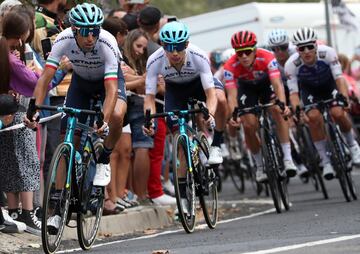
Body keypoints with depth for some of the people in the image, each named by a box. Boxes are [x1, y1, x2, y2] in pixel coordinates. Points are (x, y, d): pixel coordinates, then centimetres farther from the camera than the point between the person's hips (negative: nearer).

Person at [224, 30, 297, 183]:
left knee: (278, 112, -25)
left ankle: (288, 158, -23)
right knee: (249, 125, -14)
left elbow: (277, 84, -43)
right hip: (246, 87, 1)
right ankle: (259, 167, 5)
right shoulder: (230, 66, -34)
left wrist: (282, 104, -61)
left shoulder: (267, 57, -36)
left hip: (266, 83, -1)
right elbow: (232, 95, -36)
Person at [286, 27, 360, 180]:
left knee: (337, 113, -25)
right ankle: (325, 161, -11)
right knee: (314, 117, -25)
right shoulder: (291, 64, -29)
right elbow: (293, 92, -27)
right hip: (309, 90, 0)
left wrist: (344, 96, -49)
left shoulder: (327, 53, -31)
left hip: (330, 85, 0)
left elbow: (339, 77, -32)